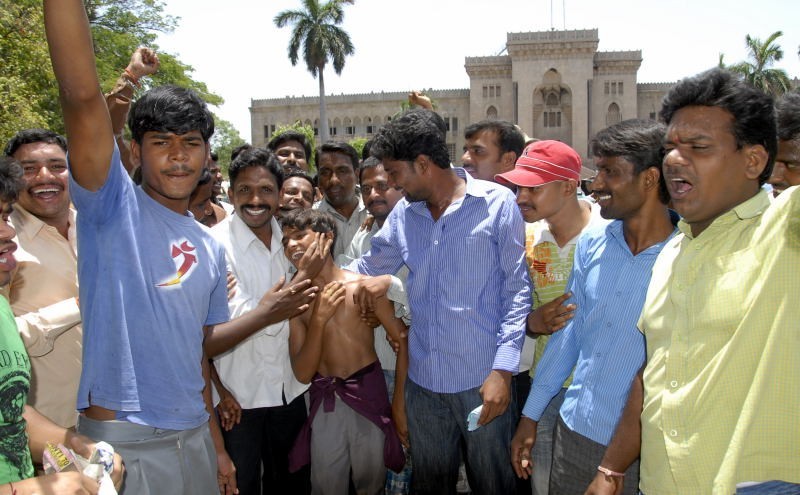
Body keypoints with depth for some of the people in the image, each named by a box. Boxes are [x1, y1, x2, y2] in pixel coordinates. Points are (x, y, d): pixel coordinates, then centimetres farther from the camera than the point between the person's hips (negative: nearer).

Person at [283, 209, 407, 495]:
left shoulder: (363, 285, -9)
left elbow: (403, 340, -7)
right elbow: (302, 373, -6)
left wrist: (400, 402, -7)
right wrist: (318, 319, -17)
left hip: (368, 395, -2)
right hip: (324, 402, 2)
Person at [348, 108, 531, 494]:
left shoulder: (497, 203, -9)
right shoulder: (403, 213, 5)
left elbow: (517, 289, -8)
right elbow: (368, 267, 18)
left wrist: (502, 369, -13)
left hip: (484, 380, -4)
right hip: (423, 381, 4)